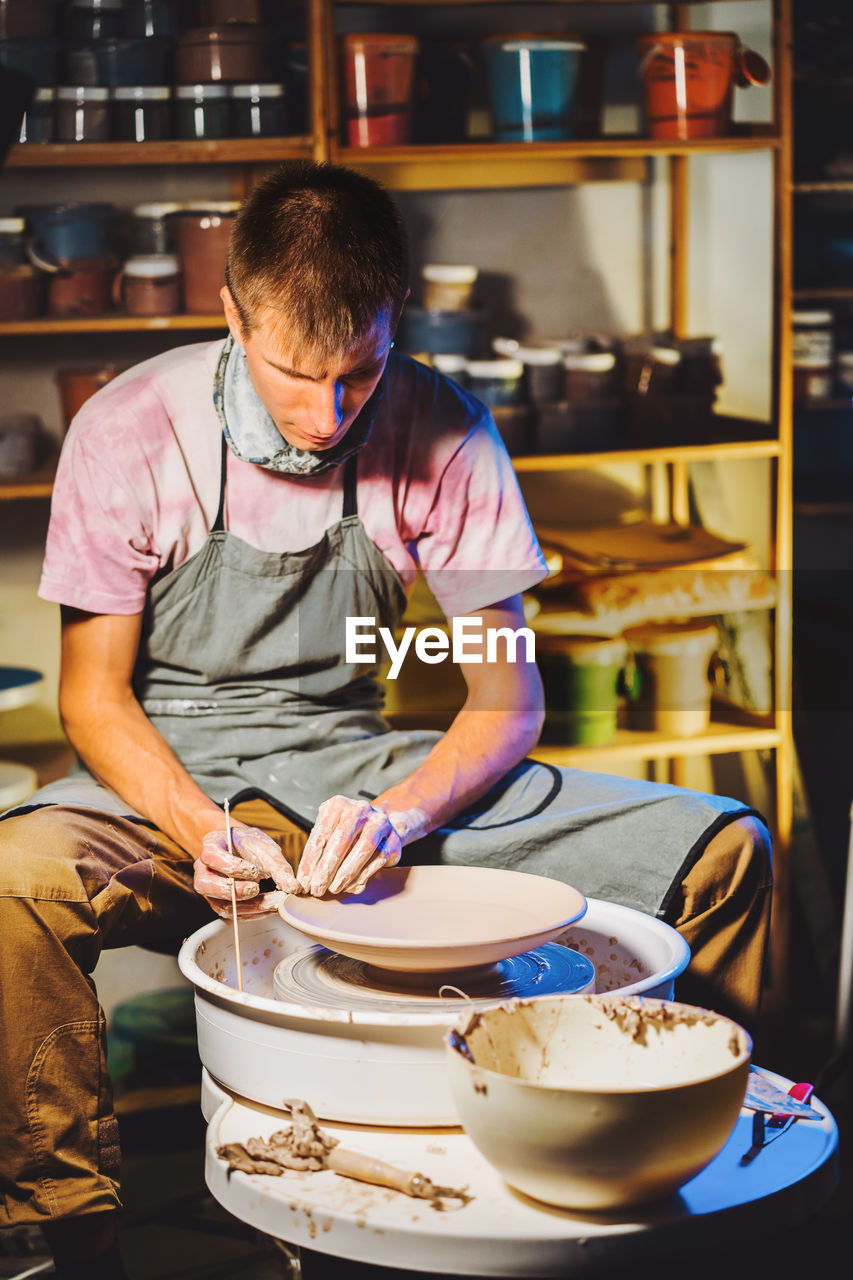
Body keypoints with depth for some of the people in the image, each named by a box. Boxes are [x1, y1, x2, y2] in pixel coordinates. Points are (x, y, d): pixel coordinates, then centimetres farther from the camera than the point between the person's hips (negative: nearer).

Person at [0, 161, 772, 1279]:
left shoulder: (443, 435, -9)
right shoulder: (130, 432, -13)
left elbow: (509, 696, -5)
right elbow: (94, 695, -6)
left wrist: (398, 814, -25)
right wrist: (204, 835, -25)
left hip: (359, 768, 2)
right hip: (172, 777, -2)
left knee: (725, 851, -15)